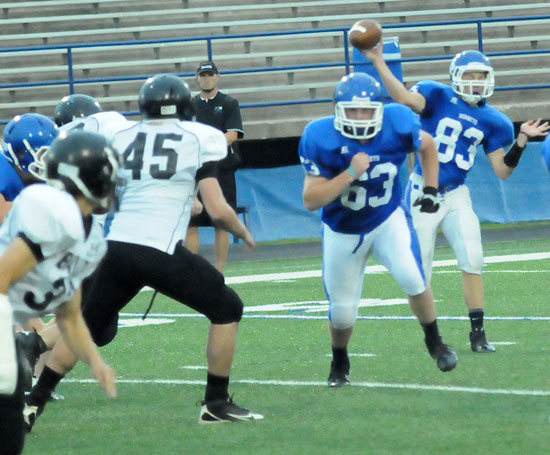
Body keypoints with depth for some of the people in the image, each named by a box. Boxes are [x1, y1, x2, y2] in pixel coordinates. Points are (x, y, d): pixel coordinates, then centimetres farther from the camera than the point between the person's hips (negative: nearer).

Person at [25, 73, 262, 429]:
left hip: (116, 248, 5)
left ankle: (32, 404, 19)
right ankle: (216, 403, 11)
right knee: (227, 309, 13)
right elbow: (217, 209, -2)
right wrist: (243, 232, 17)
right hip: (161, 251, -4)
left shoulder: (123, 140, 14)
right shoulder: (201, 139, 3)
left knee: (87, 328, 21)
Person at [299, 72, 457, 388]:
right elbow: (311, 200, -26)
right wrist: (350, 174, -36)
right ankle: (340, 363, 36)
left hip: (388, 220, 0)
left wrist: (431, 190, 3)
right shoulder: (322, 139, -26)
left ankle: (434, 341, 3)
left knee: (412, 278, -23)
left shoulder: (397, 125, -20)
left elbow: (428, 146, 4)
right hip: (343, 230, 0)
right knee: (342, 311, 4)